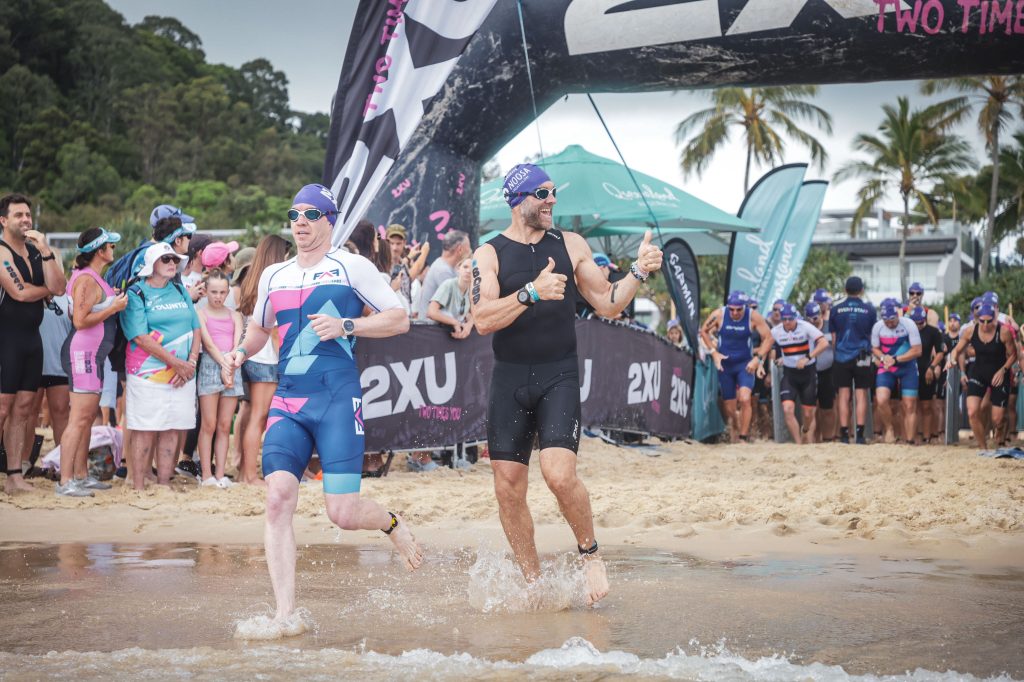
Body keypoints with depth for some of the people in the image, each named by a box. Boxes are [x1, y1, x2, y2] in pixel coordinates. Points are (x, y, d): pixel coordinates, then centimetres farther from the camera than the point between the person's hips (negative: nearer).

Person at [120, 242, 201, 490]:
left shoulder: (181, 291, 15)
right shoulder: (136, 294, -4)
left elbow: (195, 328, 14)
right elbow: (141, 337, -13)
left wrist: (191, 362, -4)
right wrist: (176, 363, -15)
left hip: (182, 375, 5)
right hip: (148, 374, -5)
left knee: (173, 431, 6)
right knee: (145, 431, -5)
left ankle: (164, 485, 12)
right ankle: (138, 487, -2)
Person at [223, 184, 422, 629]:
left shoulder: (352, 267, 3)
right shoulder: (273, 276, 18)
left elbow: (400, 319, 2)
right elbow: (258, 328, 34)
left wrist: (346, 326, -11)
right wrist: (241, 352, 12)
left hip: (338, 399, -4)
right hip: (287, 402, 4)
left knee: (342, 513, -10)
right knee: (278, 497, -15)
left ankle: (392, 523, 28)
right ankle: (285, 615, -13)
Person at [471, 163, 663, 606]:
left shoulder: (570, 245, 7)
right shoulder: (489, 255, 1)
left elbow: (607, 304, 10)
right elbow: (483, 320, -13)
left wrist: (638, 272, -5)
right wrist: (532, 292, -24)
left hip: (559, 375, -1)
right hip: (510, 379, 1)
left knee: (559, 474, -19)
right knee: (509, 489, 2)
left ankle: (590, 553, 6)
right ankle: (533, 582, 17)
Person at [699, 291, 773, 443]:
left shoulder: (753, 317, -14)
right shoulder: (719, 315, -11)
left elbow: (768, 338, -5)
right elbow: (704, 331, 5)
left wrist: (757, 358, -14)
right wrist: (714, 353, -4)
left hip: (745, 364, -2)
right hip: (724, 364, 2)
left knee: (745, 399, -22)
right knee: (729, 407, 5)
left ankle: (744, 437, -15)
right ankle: (734, 435, 27)